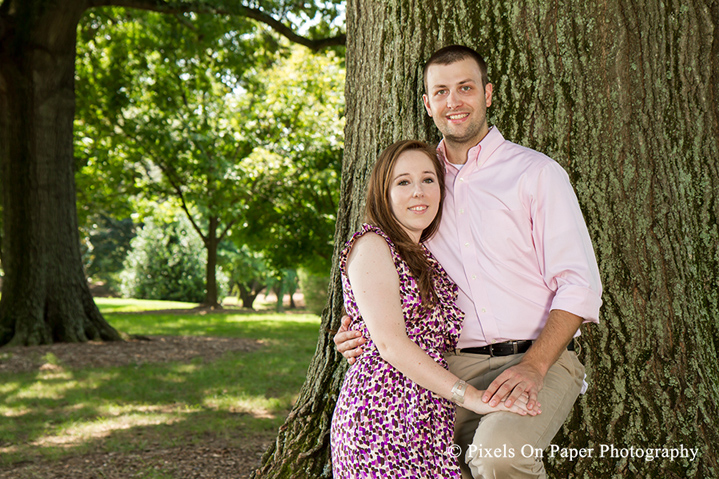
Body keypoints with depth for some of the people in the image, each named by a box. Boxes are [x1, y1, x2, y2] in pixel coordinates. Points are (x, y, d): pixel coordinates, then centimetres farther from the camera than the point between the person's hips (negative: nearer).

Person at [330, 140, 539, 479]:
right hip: (383, 412, -7)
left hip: (429, 418, 7)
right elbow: (390, 343, -14)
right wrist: (472, 397, -16)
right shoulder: (372, 245, -4)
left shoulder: (424, 256, 21)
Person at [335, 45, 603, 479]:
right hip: (452, 370, 4)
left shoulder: (536, 173, 3)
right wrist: (362, 333, 3)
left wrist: (533, 366, -17)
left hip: (539, 363, -3)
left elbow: (580, 285, -4)